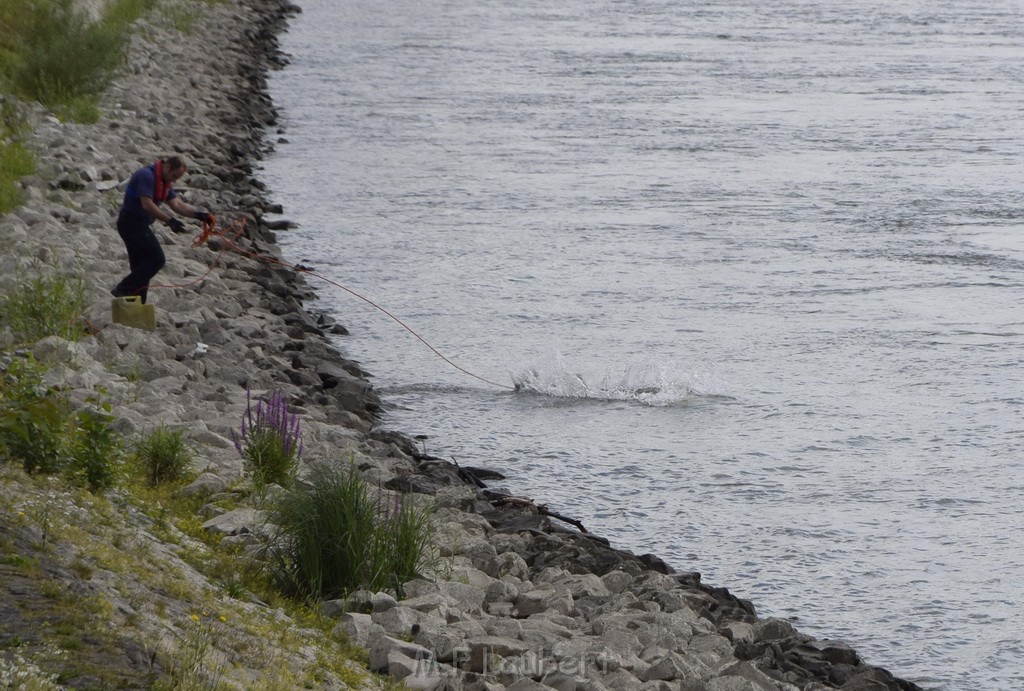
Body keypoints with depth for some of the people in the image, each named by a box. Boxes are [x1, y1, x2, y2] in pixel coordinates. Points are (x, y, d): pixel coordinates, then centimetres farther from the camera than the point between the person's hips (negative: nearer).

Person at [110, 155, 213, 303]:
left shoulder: (165, 183, 14)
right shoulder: (146, 175, -16)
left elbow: (178, 205, 6)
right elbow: (147, 204, -24)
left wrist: (198, 215, -9)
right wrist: (169, 220, -28)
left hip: (140, 225, 10)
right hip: (132, 223, -10)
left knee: (141, 267, 10)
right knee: (156, 259, -16)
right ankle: (123, 290, -17)